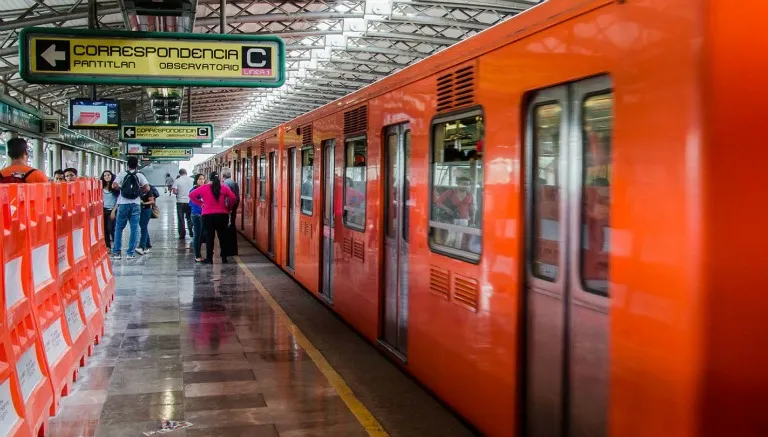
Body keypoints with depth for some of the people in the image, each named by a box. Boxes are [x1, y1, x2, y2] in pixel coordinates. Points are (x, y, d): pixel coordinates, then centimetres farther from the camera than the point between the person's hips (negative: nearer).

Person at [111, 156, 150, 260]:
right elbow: (147, 188, -5)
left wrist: (121, 187, 9)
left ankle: (116, 252, 8)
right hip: (135, 205, 0)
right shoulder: (140, 176, 2)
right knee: (134, 229, 4)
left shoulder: (122, 174, 0)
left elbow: (114, 185, -10)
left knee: (119, 228, 9)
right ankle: (131, 253, 3)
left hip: (123, 204, 0)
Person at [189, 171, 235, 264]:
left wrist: (201, 204, 6)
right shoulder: (224, 187, 1)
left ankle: (209, 258, 5)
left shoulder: (204, 188, 1)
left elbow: (192, 196, 0)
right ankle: (224, 258, 12)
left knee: (209, 237, 5)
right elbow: (233, 197, -5)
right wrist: (228, 207, 8)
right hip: (222, 215, 1)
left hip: (208, 215, -1)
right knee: (223, 236, 10)